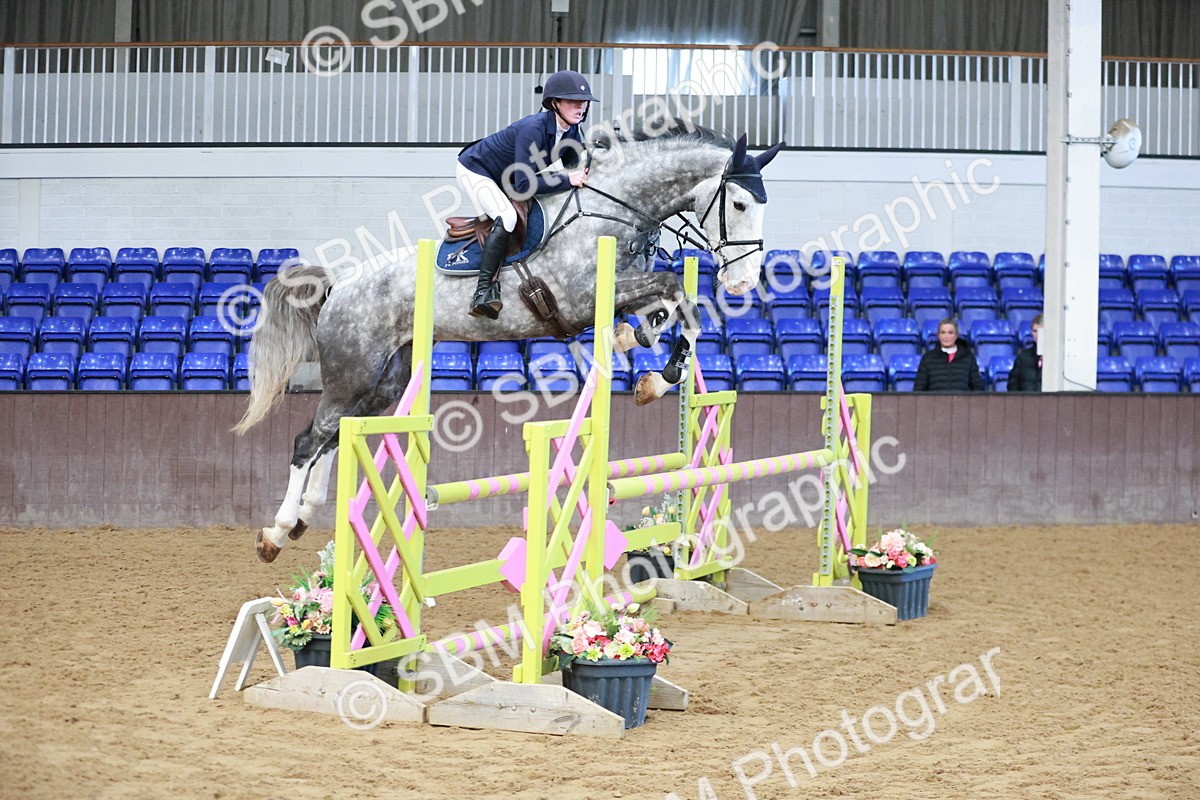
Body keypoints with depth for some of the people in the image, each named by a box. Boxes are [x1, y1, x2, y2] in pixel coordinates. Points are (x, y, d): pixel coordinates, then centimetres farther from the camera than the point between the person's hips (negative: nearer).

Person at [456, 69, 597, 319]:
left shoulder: (572, 132, -12)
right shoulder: (533, 129, -36)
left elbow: (571, 166, 2)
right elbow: (524, 185, -39)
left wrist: (579, 175, -21)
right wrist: (567, 180, -38)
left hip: (506, 177, 9)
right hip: (476, 170, -9)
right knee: (507, 217, -29)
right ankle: (483, 292, -28)